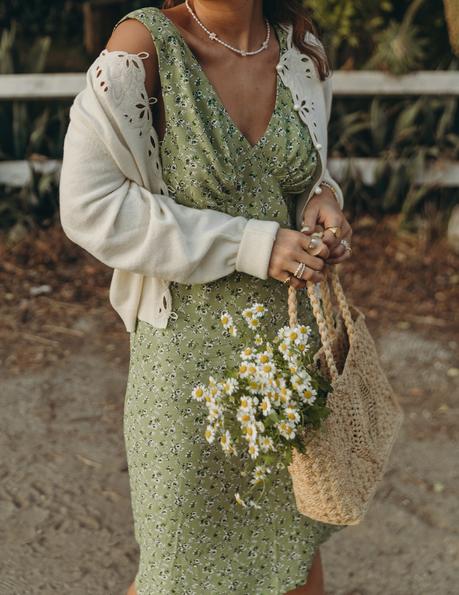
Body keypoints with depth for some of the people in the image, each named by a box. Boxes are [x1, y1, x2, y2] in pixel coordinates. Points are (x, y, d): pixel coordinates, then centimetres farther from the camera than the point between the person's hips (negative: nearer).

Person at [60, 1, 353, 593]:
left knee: (297, 540, 20)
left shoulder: (301, 51, 1)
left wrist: (324, 200, -6)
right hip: (192, 349, -5)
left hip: (292, 341, 5)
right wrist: (250, 246, -20)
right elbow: (90, 209, -18)